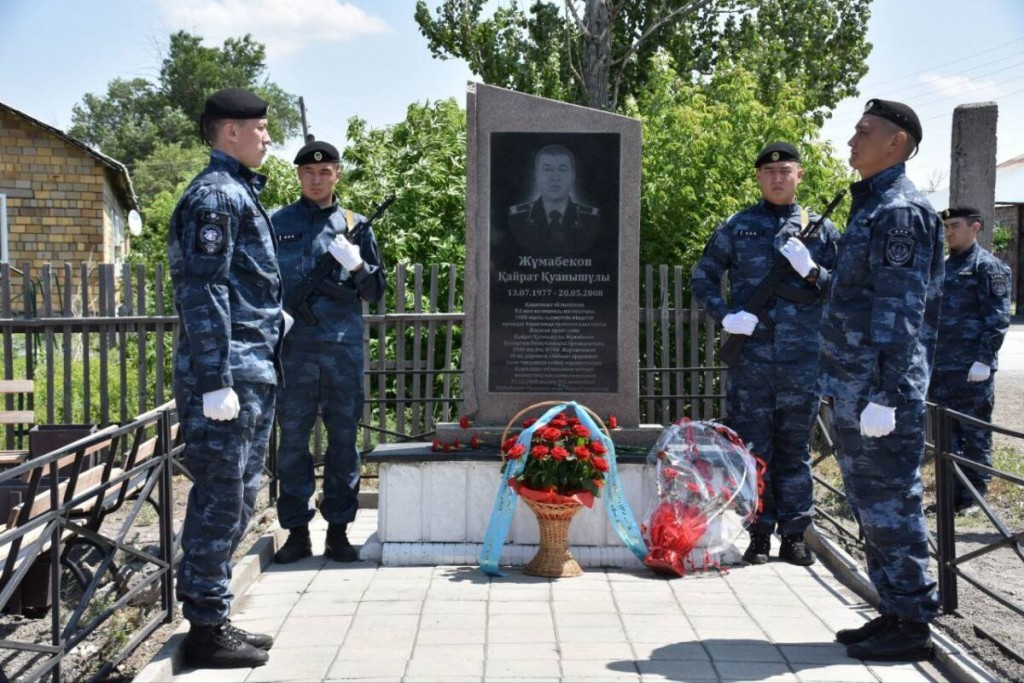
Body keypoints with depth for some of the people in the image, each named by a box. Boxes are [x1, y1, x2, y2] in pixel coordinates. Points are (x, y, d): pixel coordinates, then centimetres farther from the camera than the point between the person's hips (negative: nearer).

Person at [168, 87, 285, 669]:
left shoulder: (240, 193, 20)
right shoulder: (217, 195, -11)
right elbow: (204, 292, -19)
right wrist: (215, 382, -22)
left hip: (253, 374, 10)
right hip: (228, 376, -10)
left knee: (236, 499, 15)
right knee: (220, 502, -4)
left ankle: (214, 620, 25)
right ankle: (207, 630, 5)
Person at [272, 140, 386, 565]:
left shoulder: (355, 226, 10)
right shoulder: (278, 224, 8)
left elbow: (375, 292, 10)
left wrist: (356, 266, -10)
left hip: (344, 350, 1)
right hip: (293, 350, -1)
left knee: (344, 442, 5)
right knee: (292, 442, 3)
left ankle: (338, 530, 15)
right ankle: (296, 532, 12)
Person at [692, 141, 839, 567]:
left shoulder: (820, 229, 8)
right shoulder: (736, 227, 7)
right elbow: (702, 278, 9)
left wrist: (811, 271, -12)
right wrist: (725, 316, -8)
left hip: (801, 361, 0)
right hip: (749, 358, 0)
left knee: (794, 451, 8)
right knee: (753, 450, 4)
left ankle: (794, 535, 16)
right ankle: (759, 535, 13)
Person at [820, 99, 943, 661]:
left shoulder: (900, 211, -12)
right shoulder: (871, 206, 18)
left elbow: (899, 313, -18)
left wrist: (884, 396, -21)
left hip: (878, 391, -10)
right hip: (852, 388, 10)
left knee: (889, 506, -4)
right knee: (870, 505, 14)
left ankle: (911, 625, 5)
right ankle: (893, 612, 23)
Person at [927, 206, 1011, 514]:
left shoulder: (987, 266, -5)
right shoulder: (944, 267, 16)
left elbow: (998, 317, -11)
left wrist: (984, 359, -17)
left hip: (972, 369, -7)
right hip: (940, 367, 7)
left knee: (975, 435, 1)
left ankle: (972, 498, 8)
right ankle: (951, 495, 17)